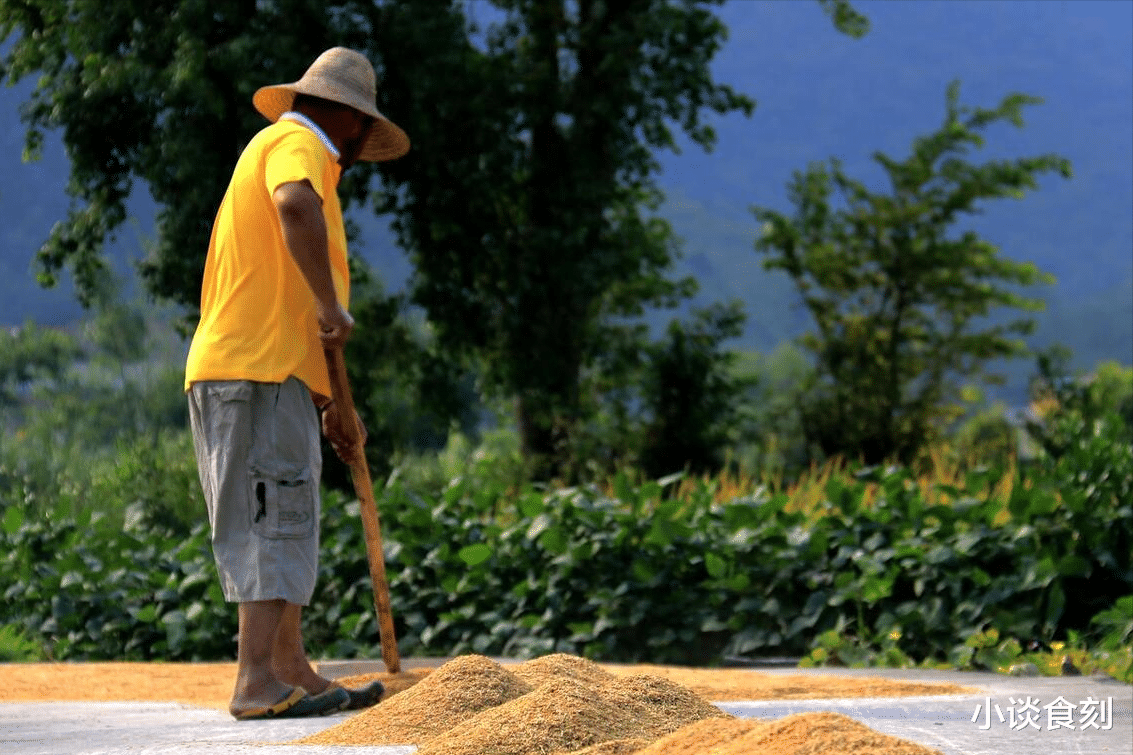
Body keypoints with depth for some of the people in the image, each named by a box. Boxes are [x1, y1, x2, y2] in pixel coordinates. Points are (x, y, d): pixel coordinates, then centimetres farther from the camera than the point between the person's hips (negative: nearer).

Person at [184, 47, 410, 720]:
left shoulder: (289, 148, 28)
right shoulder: (296, 142, -3)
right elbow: (295, 205, -30)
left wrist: (330, 403, 30)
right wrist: (332, 307, -24)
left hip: (262, 373, 10)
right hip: (259, 370, -10)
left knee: (286, 523, 14)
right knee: (276, 519, -14)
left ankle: (291, 671, 18)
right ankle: (258, 682, -19)